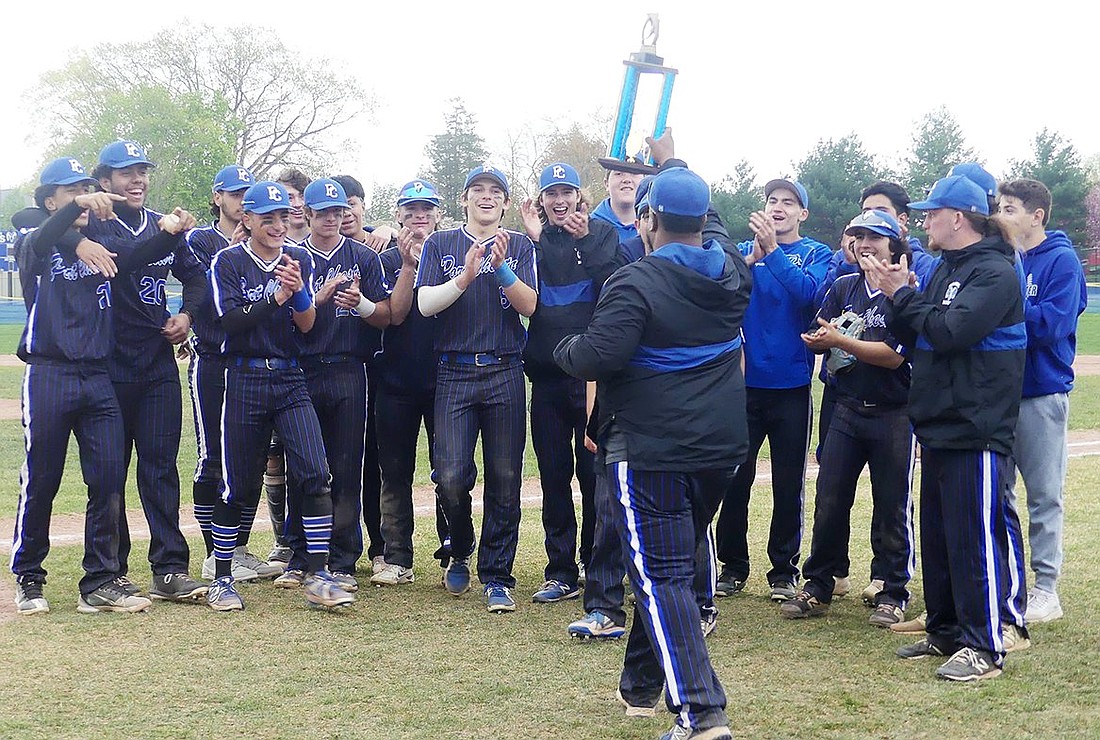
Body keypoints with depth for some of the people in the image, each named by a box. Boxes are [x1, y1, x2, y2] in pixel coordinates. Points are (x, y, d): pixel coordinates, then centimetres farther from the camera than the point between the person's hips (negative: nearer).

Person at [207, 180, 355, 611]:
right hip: (244, 380, -2)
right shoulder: (228, 262, 0)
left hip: (291, 380, 2)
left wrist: (299, 290, -17)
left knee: (315, 473, -11)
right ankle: (222, 578, 17)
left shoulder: (300, 259, 8)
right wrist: (276, 298, -22)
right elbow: (231, 320, -12)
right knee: (238, 485, 3)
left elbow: (306, 326, 1)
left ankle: (317, 576, -7)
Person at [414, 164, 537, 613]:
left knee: (504, 479, 0)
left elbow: (529, 305, -2)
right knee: (451, 476, -10)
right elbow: (425, 304, -2)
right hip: (454, 374, -1)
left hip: (506, 375, 1)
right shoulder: (440, 245, 10)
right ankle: (460, 553, 18)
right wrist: (464, 277, -16)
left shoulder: (520, 247, 11)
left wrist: (501, 268, -16)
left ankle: (496, 576, 10)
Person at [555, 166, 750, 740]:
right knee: (674, 566, 20)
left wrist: (565, 348, 0)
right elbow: (709, 232, 28)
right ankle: (641, 686, 34)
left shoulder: (636, 283, -16)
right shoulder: (733, 273, 6)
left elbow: (597, 356, -24)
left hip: (650, 453, -7)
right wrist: (674, 164, 37)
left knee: (662, 577, -6)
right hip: (720, 449, 7)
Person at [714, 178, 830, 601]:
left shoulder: (815, 254, 4)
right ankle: (732, 566, 16)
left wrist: (773, 251, -24)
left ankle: (784, 571, 15)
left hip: (791, 385, -1)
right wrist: (751, 259, -24)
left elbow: (808, 292, -17)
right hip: (745, 382, 1)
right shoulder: (744, 249, 8)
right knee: (735, 478, 4)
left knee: (788, 484, 5)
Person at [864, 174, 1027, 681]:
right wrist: (894, 297, 0)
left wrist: (904, 295, -11)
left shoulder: (995, 272, -12)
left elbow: (951, 332, -24)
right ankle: (945, 631, 25)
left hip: (976, 430, -10)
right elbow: (914, 337, 16)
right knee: (938, 535, 14)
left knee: (974, 538, -7)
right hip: (939, 426, 10)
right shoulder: (945, 270, 16)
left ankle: (983, 646, -1)